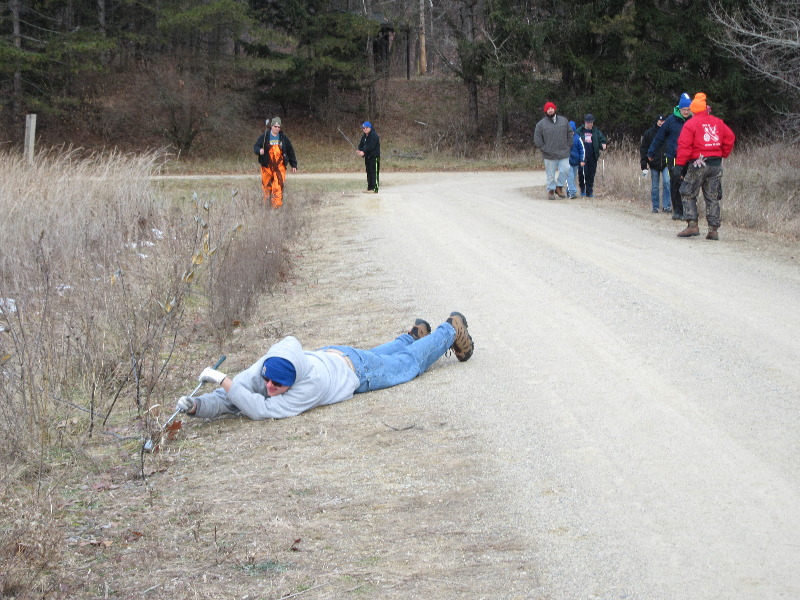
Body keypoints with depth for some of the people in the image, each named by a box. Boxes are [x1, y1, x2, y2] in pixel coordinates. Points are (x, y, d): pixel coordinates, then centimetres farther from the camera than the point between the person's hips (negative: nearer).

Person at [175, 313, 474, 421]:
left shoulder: (311, 384, -49)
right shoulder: (264, 367, -36)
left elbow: (264, 410, -55)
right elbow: (226, 401, -37)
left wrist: (224, 381, -59)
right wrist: (196, 405, -56)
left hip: (355, 369, -4)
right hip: (328, 354, 4)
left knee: (409, 363, 23)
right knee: (377, 354, 35)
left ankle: (451, 328, 47)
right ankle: (414, 334, 62)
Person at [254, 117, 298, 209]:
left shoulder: (283, 138, 6)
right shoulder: (264, 137, 0)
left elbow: (290, 152, 14)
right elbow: (255, 147, 2)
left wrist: (294, 165, 14)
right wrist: (259, 151, -23)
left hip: (280, 166, 0)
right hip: (267, 166, 0)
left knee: (279, 186, -9)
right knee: (266, 186, 7)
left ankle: (277, 206, -8)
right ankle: (266, 204, 23)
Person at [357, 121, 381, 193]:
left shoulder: (374, 135, -14)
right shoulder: (364, 136, 14)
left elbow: (371, 146, -22)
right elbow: (361, 145, 13)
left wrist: (364, 152, -26)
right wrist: (360, 150, -8)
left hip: (374, 157, -9)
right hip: (367, 156, 9)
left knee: (374, 172, -10)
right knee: (368, 172, 12)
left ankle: (375, 189, -13)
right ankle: (369, 188, 19)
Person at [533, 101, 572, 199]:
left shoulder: (564, 120, 10)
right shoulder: (541, 124, 1)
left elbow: (570, 134, 17)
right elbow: (537, 139, 1)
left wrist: (568, 146, 6)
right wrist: (544, 149, -6)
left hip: (564, 154, 2)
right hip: (550, 155, -2)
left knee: (565, 171, -6)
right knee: (551, 175, 2)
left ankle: (559, 187, 13)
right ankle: (551, 191, 15)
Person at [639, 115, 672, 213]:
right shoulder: (649, 133, 2)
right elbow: (643, 149, 4)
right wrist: (644, 165, -3)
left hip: (665, 164, -1)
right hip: (654, 164, 1)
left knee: (667, 183, -15)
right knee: (654, 187, 6)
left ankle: (666, 205, -9)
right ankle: (655, 207, 16)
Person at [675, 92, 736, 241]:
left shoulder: (691, 124, -6)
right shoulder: (718, 122, 10)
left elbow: (684, 146, -12)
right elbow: (730, 138, 14)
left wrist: (681, 164, -9)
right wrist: (723, 154, 22)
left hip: (697, 163, -5)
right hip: (716, 164, 5)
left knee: (688, 195, 6)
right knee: (712, 198, 9)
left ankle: (692, 225, -7)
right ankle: (713, 229, 5)